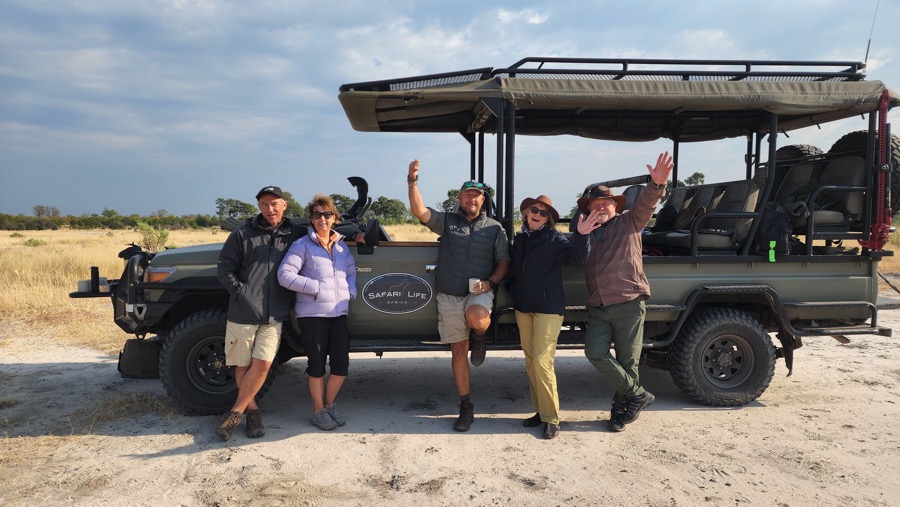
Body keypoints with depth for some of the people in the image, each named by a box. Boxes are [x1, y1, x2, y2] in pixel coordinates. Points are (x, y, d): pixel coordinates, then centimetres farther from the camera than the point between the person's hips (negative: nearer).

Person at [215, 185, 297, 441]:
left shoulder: (292, 237, 8)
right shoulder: (242, 234, 3)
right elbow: (224, 269, 1)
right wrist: (243, 293, -10)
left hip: (274, 316, 1)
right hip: (242, 314, 0)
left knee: (262, 364, -7)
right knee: (243, 366, 8)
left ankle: (235, 412, 10)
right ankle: (252, 410, 26)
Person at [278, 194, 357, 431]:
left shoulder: (341, 245, 13)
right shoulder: (303, 245, -4)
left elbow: (351, 271, 23)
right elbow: (284, 275, -12)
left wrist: (351, 291, 3)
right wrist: (316, 287, -15)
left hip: (339, 313, 5)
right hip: (312, 313, -5)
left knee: (341, 365, 5)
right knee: (317, 365, 5)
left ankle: (329, 404, 28)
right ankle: (319, 411, 22)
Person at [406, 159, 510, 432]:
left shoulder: (494, 228, 7)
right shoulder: (447, 221, 6)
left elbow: (503, 261, 6)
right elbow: (419, 211, -9)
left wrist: (490, 282, -12)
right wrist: (412, 182, -22)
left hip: (479, 293, -1)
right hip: (449, 296, 1)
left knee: (477, 318, -37)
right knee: (458, 352, 6)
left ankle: (478, 337, 0)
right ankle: (466, 406, 18)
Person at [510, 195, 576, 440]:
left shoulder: (555, 239, -7)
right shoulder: (520, 239, 11)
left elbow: (579, 256, -20)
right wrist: (513, 295, 20)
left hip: (548, 307, -6)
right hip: (523, 307, 6)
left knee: (542, 362, -11)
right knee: (530, 362, 10)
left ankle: (551, 418, -1)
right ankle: (540, 411, 21)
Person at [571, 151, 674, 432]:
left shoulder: (628, 222, 6)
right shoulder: (586, 233, 17)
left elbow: (645, 205, -14)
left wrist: (657, 183, -34)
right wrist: (581, 234, -8)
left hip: (628, 303, -4)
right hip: (597, 307, 4)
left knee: (627, 360, 2)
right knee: (596, 353, -12)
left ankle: (621, 408, 20)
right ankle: (638, 395, 5)